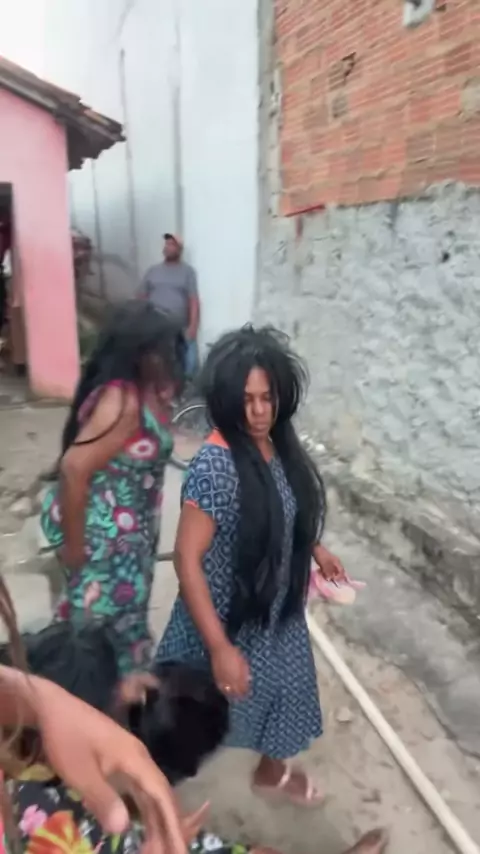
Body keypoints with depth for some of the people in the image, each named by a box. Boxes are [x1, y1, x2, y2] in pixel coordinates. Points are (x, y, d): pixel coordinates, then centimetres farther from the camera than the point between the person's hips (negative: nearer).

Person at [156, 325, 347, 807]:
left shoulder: (280, 444, -7)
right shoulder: (216, 465, -31)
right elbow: (187, 560, -28)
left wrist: (316, 550, 3)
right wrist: (220, 647, -26)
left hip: (277, 609, 7)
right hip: (224, 616, -7)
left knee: (283, 688, 27)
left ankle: (272, 772, 57)